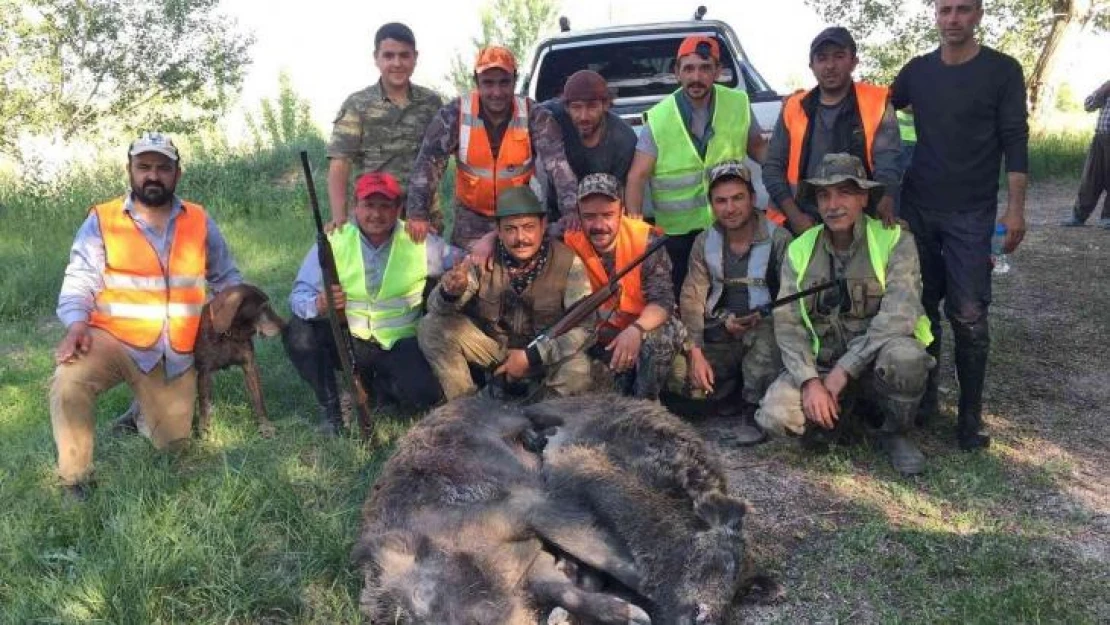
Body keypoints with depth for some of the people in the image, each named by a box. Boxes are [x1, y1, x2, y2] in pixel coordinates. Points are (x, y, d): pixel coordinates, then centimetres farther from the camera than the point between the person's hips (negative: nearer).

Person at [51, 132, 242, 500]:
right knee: (68, 383, -35)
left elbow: (226, 277, 16)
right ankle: (75, 479, -13)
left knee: (172, 443, 12)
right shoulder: (101, 221, -5)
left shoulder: (200, 222, 4)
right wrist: (76, 325, -24)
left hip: (174, 355, 3)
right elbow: (78, 284, -7)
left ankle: (145, 409, 49)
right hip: (113, 339, -3)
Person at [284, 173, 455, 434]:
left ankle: (376, 386, 10)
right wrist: (319, 304, -35)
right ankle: (329, 408, -4)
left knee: (426, 393, -26)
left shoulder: (419, 242, -4)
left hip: (399, 344, 0)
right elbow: (299, 294, -10)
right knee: (298, 333, -26)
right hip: (347, 340, 1)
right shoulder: (334, 241, -6)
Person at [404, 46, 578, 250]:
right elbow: (428, 163, -17)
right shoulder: (455, 113, -14)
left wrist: (571, 211, -39)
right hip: (471, 217, 0)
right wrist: (417, 214, -30)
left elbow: (558, 164, -22)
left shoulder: (535, 116, -14)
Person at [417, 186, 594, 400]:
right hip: (492, 340, 3)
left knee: (576, 373, -33)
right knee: (431, 328, -17)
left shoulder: (567, 263, -20)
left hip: (545, 349, -2)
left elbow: (584, 326, -21)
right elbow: (435, 307, -15)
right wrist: (450, 293, -41)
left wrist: (532, 356, -28)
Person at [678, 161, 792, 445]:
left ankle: (753, 410, -12)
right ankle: (733, 395, 15)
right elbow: (691, 299, -5)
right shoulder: (704, 243, 2)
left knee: (767, 336, -36)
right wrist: (695, 354, -17)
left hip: (764, 328, -4)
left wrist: (760, 318, -26)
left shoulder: (779, 240, -10)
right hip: (720, 336, 4)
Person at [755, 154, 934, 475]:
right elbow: (787, 324, -5)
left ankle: (895, 433, -4)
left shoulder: (895, 241, -9)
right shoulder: (800, 250, 1)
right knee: (775, 414, -23)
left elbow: (898, 315, -22)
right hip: (821, 364, 3)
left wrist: (844, 370, -25)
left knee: (904, 355, -36)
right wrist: (810, 380, -20)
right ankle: (846, 409, 11)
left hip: (877, 363, -2)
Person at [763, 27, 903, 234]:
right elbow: (773, 168, 6)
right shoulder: (794, 107, 7)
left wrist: (884, 214, -25)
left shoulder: (877, 103, 1)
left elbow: (887, 166, -7)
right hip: (803, 226, 2)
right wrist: (795, 216, -7)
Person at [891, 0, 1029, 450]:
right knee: (921, 306, 7)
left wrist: (1015, 208, -8)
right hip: (917, 208, 3)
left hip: (972, 214, -3)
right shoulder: (917, 71, 8)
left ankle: (970, 415, 4)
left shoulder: (1002, 70, -1)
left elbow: (1015, 142, -3)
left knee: (968, 316, -6)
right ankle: (924, 396, 20)